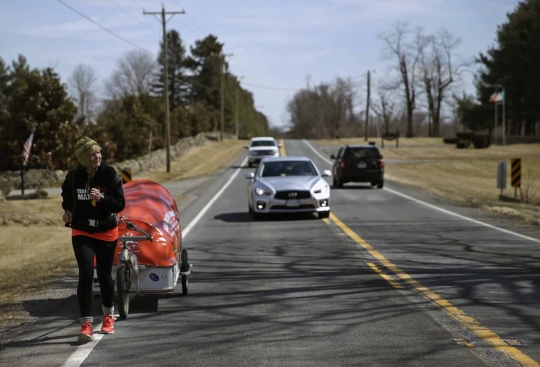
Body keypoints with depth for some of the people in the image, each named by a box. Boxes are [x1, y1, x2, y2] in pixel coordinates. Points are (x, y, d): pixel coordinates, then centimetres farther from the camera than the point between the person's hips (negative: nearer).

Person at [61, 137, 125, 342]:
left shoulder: (110, 175, -12)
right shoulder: (74, 177, -7)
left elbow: (120, 203, -14)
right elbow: (67, 196, 17)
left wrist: (101, 198, -28)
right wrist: (67, 210, 12)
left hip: (107, 232, 0)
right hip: (81, 232, 0)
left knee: (104, 275, 14)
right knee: (86, 275, -14)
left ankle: (108, 315, 38)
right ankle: (86, 324, -14)